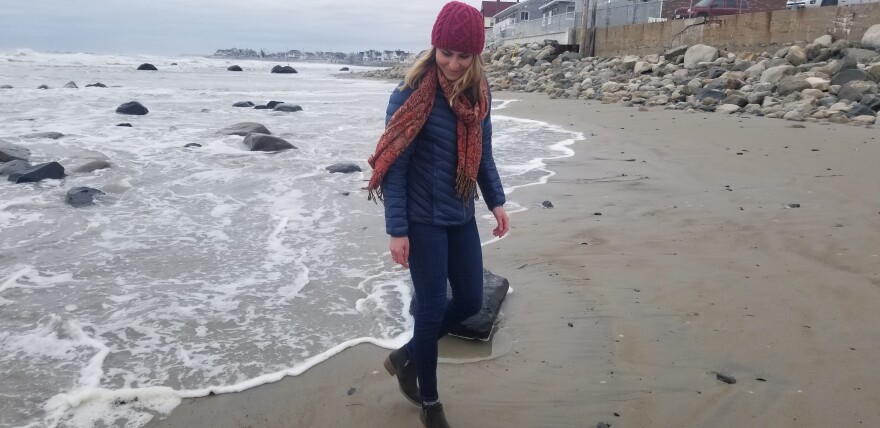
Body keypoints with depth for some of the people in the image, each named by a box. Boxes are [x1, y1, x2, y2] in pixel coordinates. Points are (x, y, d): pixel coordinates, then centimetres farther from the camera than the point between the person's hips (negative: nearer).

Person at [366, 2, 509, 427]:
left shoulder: (477, 91, 1)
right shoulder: (411, 94, -17)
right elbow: (394, 165, -16)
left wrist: (496, 201, 8)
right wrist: (397, 230, -17)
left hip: (461, 216, 7)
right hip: (424, 220, -7)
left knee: (471, 300, 13)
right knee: (432, 308, 3)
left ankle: (406, 357, 35)